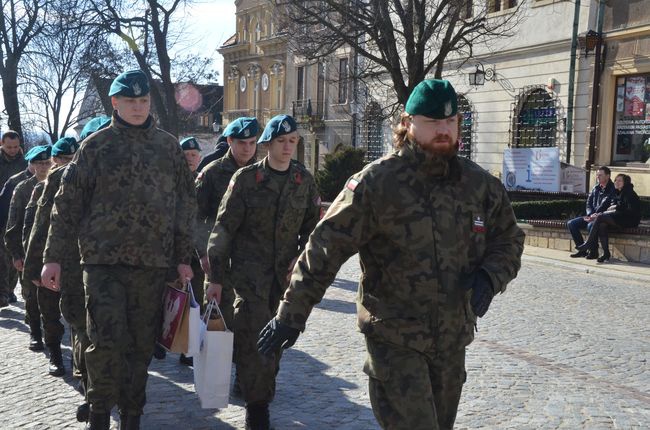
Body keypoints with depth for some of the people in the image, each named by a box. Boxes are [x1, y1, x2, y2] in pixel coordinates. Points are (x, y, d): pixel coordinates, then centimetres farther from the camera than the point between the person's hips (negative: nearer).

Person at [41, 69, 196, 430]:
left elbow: (185, 205, 11)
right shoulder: (96, 146, 3)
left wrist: (182, 258, 8)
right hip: (104, 260, -2)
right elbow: (67, 204, 3)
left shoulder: (169, 147, 10)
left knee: (141, 345, 9)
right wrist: (53, 257, 0)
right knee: (107, 341, -10)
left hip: (152, 264, 2)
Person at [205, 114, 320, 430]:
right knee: (253, 336, -12)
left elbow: (312, 226, 16)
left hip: (286, 273, 3)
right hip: (250, 269, -3)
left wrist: (302, 259, -2)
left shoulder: (305, 181, 5)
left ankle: (261, 398, 24)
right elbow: (224, 227, -3)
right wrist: (216, 277, -5)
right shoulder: (246, 178, -4)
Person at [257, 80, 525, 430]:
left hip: (452, 340, 6)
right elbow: (325, 249, -12)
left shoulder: (480, 184, 2)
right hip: (394, 339, -6)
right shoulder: (377, 182, -14)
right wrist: (291, 316, -12)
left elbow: (509, 240, 15)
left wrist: (490, 276, -7)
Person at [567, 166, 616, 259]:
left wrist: (595, 216, -21)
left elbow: (606, 206, -16)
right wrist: (590, 215, -4)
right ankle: (582, 250, -3)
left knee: (591, 225, -38)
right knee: (571, 223, -7)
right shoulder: (596, 188, 15)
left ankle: (593, 251, -21)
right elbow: (589, 203, 13)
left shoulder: (613, 189, -9)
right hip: (593, 216, 8)